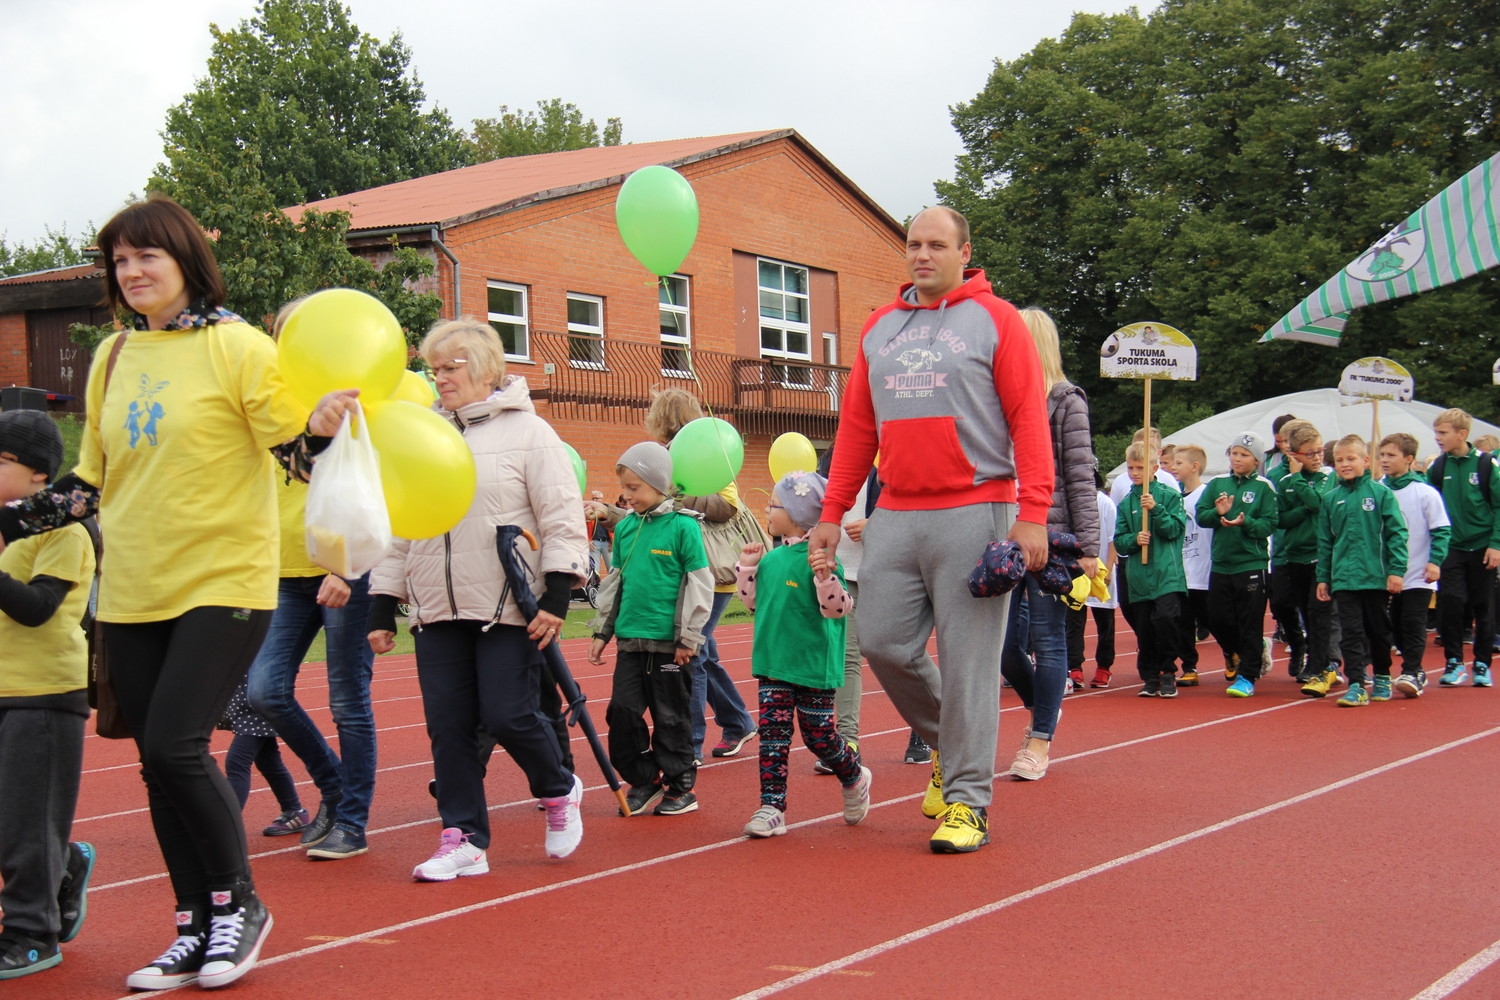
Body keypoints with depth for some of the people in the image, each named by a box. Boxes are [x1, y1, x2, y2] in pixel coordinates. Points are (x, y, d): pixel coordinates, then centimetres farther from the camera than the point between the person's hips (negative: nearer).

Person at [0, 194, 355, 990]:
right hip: (134, 592, 6)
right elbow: (92, 479, 17)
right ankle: (197, 931, 22)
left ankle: (238, 904, 8)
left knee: (174, 746, -14)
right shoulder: (113, 358, 11)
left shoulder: (237, 345, -6)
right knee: (160, 762, 8)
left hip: (224, 581, -6)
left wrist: (320, 427, -30)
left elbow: (292, 452, -9)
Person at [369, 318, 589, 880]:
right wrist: (382, 607, 14)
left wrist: (557, 596, -14)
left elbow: (562, 520, -5)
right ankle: (463, 839, 11)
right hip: (438, 612, 5)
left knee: (508, 716, -8)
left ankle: (559, 792, 20)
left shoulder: (527, 432, -1)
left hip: (510, 611, -5)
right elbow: (398, 528, 17)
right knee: (447, 726, 2)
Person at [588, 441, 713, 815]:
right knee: (622, 711, 4)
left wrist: (688, 637, -9)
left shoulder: (683, 526, -9)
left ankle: (680, 787, 18)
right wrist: (603, 631, 16)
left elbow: (698, 585, -8)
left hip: (668, 642, -5)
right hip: (630, 639, 5)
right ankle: (644, 781, 20)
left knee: (670, 717, 4)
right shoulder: (625, 527, 8)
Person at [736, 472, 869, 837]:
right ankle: (772, 807, 7)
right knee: (772, 733, 3)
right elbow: (754, 600, 18)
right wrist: (747, 566, 8)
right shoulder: (772, 557, 7)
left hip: (813, 666, -6)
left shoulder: (819, 558, -15)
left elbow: (838, 607, -22)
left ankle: (855, 779, 33)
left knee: (818, 735, 5)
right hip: (773, 663, 6)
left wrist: (825, 577, -37)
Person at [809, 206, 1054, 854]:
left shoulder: (994, 319, 2)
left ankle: (966, 800, 8)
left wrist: (1033, 514, -14)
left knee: (966, 659, -2)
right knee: (881, 642, 2)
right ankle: (947, 742, 28)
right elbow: (855, 428, 16)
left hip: (973, 514, -5)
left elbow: (1029, 418, -5)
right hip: (894, 516, 5)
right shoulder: (879, 328, 16)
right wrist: (832, 514, 10)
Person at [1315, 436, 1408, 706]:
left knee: (1379, 630, 13)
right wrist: (1323, 577, 8)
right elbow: (1325, 542, 10)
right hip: (1343, 579, 2)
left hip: (1377, 577, -1)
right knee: (1352, 633, -2)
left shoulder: (1381, 493, -3)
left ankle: (1382, 678, 29)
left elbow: (1397, 532, -5)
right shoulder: (1330, 499, 5)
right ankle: (1356, 686, -1)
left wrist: (1397, 570, -11)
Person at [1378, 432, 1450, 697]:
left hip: (1418, 576, -5)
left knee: (1413, 624, -6)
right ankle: (1416, 672, 21)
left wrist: (1435, 561, -12)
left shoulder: (1425, 492, -9)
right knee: (1395, 626, 10)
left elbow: (1441, 530, -5)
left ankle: (1411, 673, -1)